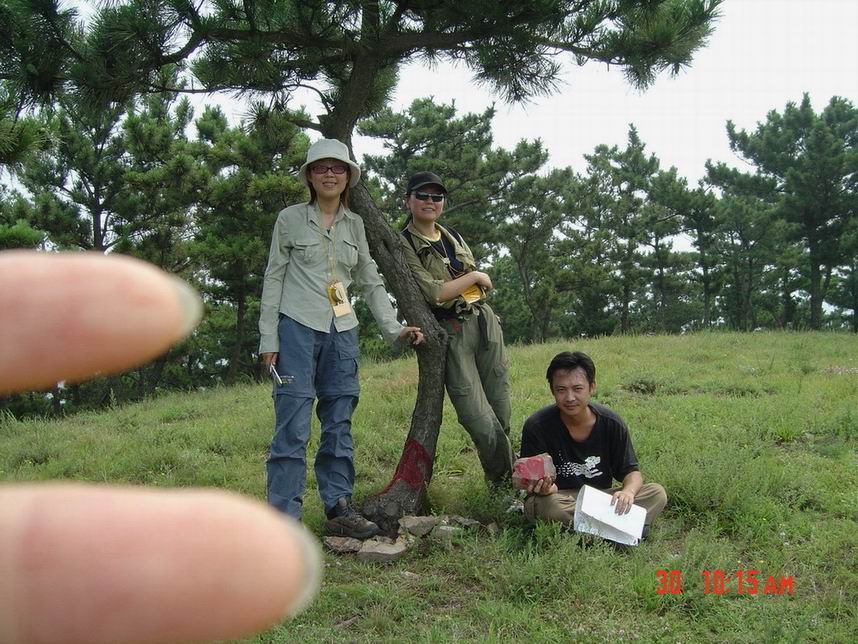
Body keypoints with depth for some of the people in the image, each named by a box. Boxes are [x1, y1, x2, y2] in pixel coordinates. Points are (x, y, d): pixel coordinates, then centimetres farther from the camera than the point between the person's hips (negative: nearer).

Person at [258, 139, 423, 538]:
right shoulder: (290, 219, 3)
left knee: (339, 425, 7)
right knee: (293, 426, -9)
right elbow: (273, 279, 2)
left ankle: (339, 510, 14)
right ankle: (284, 518, -4)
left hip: (342, 332, 5)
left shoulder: (355, 225, 14)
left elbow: (371, 283, 17)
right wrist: (268, 339, -4)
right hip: (298, 328, -4)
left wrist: (394, 328, 7)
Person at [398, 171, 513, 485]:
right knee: (481, 423, -10)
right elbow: (432, 293, -14)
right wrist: (474, 277, -3)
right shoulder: (403, 244, -4)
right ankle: (506, 482, 10)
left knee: (502, 416, 5)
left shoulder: (453, 236, 16)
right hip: (450, 331, -6)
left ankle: (509, 480, 19)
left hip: (484, 321, 6)